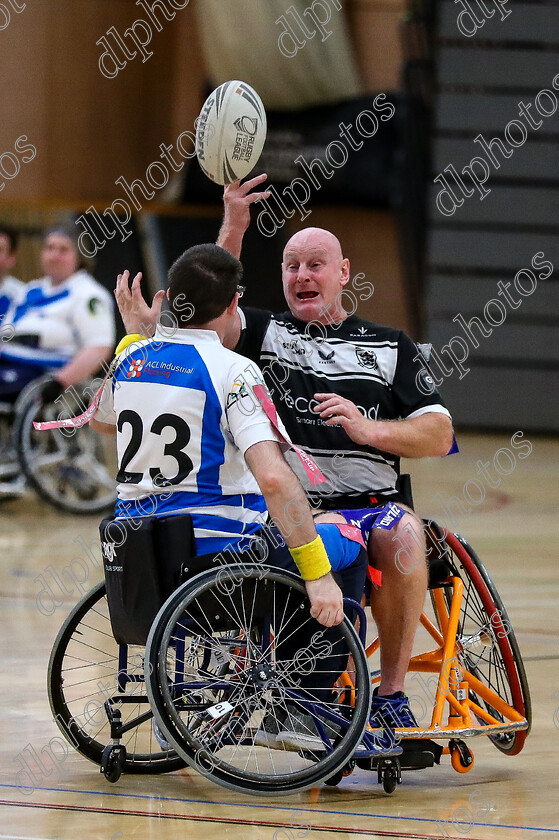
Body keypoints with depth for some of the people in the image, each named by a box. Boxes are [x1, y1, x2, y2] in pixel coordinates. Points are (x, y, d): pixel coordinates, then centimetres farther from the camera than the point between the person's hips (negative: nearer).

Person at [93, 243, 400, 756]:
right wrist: (317, 573, -22)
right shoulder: (231, 371, -15)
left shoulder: (132, 360, 6)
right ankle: (304, 713, 9)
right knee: (346, 550, 13)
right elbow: (273, 478, -26)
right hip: (215, 551, -7)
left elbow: (101, 421, 30)